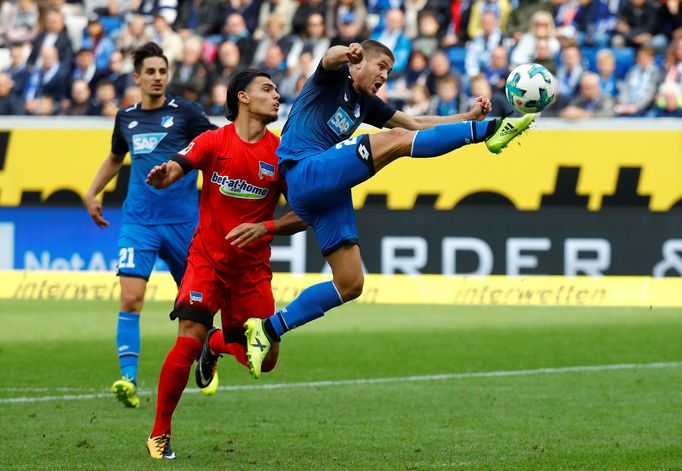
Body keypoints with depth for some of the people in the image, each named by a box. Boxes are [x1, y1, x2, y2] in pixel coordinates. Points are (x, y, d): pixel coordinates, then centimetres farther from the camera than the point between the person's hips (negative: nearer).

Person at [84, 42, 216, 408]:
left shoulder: (184, 113, -4)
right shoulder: (126, 118, 9)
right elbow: (115, 158, 28)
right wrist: (92, 193, 20)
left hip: (181, 222, -2)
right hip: (138, 223, 2)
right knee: (130, 298, -14)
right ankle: (128, 379, -19)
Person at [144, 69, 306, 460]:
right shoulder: (214, 141, -4)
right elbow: (173, 171, -17)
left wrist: (265, 228, -18)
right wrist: (162, 175, -41)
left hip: (253, 267, 3)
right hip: (207, 261, -2)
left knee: (264, 361, 2)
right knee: (187, 343, -19)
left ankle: (216, 344, 36)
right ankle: (160, 434, -4)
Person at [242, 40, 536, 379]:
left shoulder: (365, 105, 28)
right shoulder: (333, 80, 6)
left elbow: (417, 124, 27)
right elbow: (329, 59, -19)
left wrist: (467, 116, 15)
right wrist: (346, 53, -45)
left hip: (327, 195, 9)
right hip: (306, 171, -9)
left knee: (350, 284, 2)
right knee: (394, 140, -21)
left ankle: (269, 328, 7)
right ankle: (489, 131, -25)